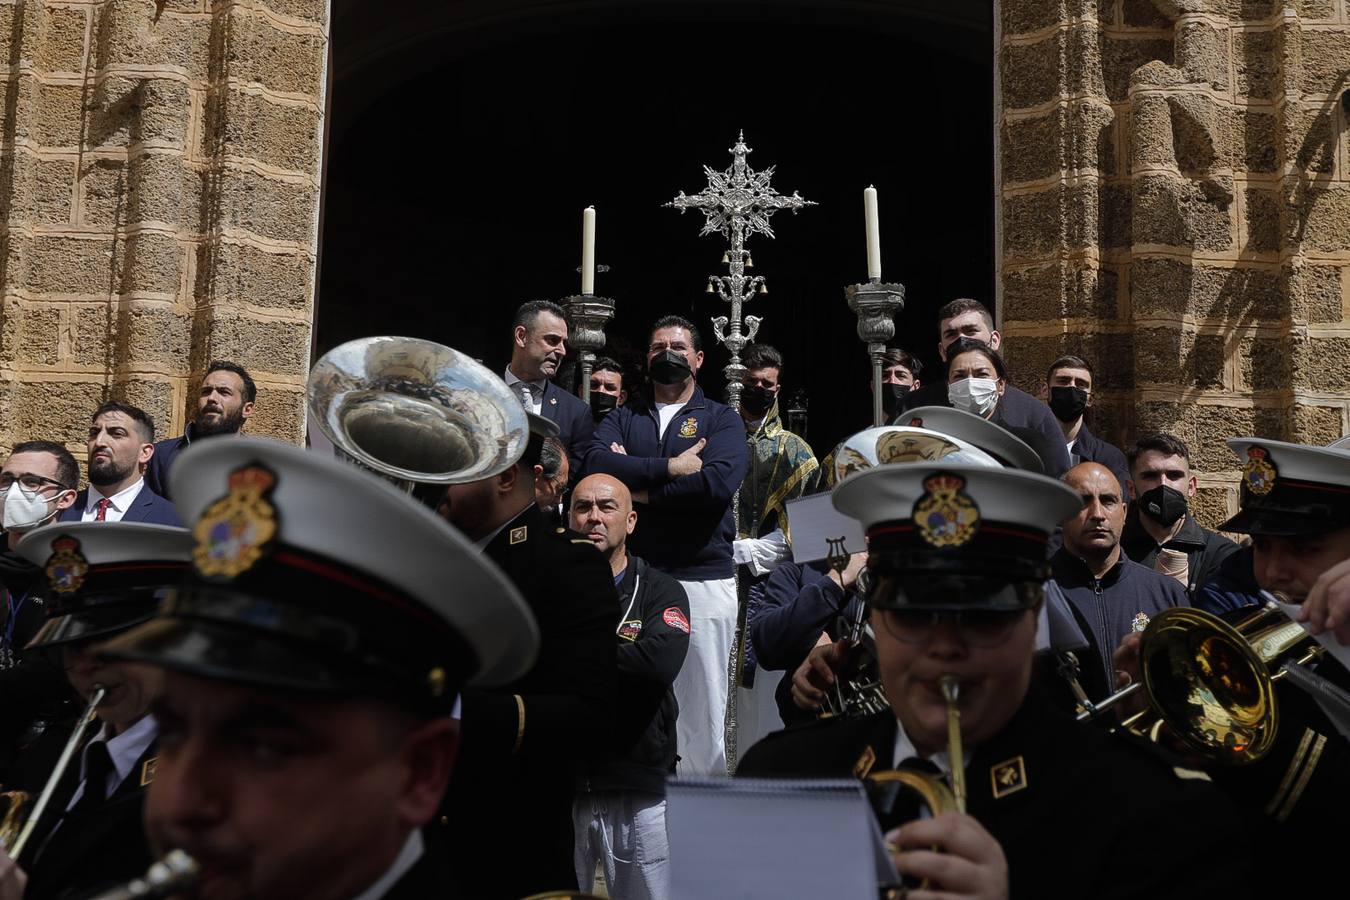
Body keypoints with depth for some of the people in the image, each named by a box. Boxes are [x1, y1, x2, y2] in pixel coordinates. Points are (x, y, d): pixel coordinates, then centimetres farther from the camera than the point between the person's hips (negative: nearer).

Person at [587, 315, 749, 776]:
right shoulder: (622, 418, 15)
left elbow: (719, 481, -12)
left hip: (703, 577, -2)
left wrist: (641, 488, -8)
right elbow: (599, 466, -7)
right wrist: (672, 467, -12)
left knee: (703, 709, 3)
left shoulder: (721, 419, 9)